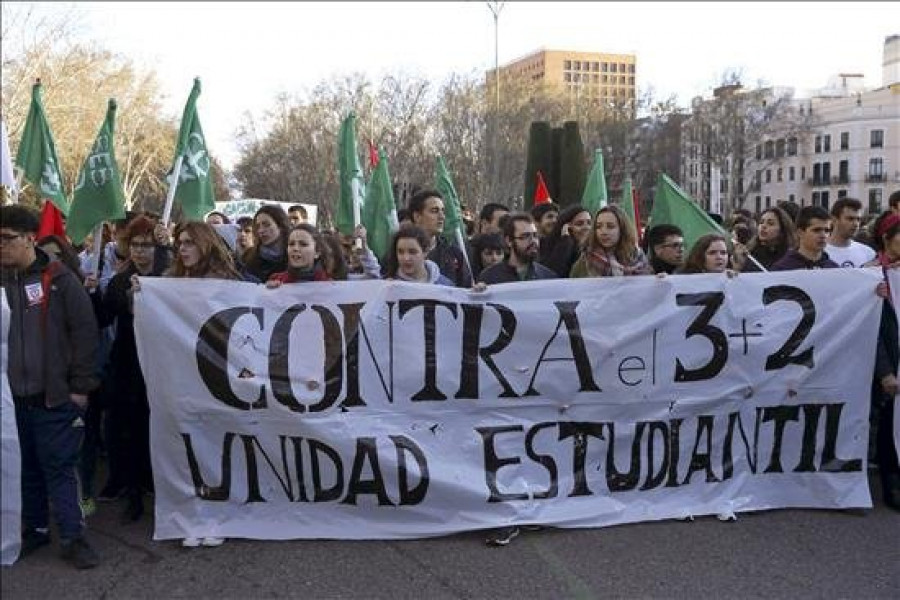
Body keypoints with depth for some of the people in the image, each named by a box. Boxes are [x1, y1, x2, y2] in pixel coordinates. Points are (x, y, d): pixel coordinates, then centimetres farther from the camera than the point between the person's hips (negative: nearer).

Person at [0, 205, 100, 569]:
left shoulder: (59, 279, -6)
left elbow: (85, 330, -6)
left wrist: (81, 385, -9)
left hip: (54, 395, -4)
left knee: (59, 467, 1)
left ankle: (72, 537, 9)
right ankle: (34, 529, 28)